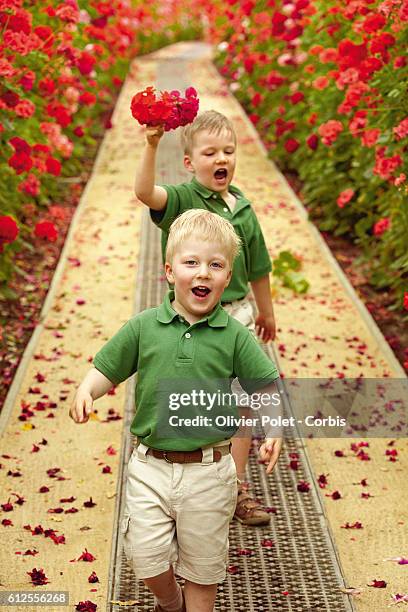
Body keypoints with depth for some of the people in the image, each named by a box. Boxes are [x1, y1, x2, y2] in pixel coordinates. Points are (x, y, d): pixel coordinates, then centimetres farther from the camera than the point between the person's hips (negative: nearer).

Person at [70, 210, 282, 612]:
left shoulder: (235, 335, -6)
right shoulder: (143, 327, -3)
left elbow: (265, 387, -2)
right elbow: (107, 370, 5)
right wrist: (86, 391, -15)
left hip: (208, 470, -1)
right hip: (150, 466, 1)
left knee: (203, 565, 13)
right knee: (147, 560, 6)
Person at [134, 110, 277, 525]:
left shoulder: (241, 207, 3)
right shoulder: (183, 199, -12)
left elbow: (257, 267, 14)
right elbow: (145, 193, -35)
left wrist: (266, 312, 24)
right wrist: (151, 145, -49)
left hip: (237, 314, 5)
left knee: (242, 404, 10)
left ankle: (238, 487, 25)